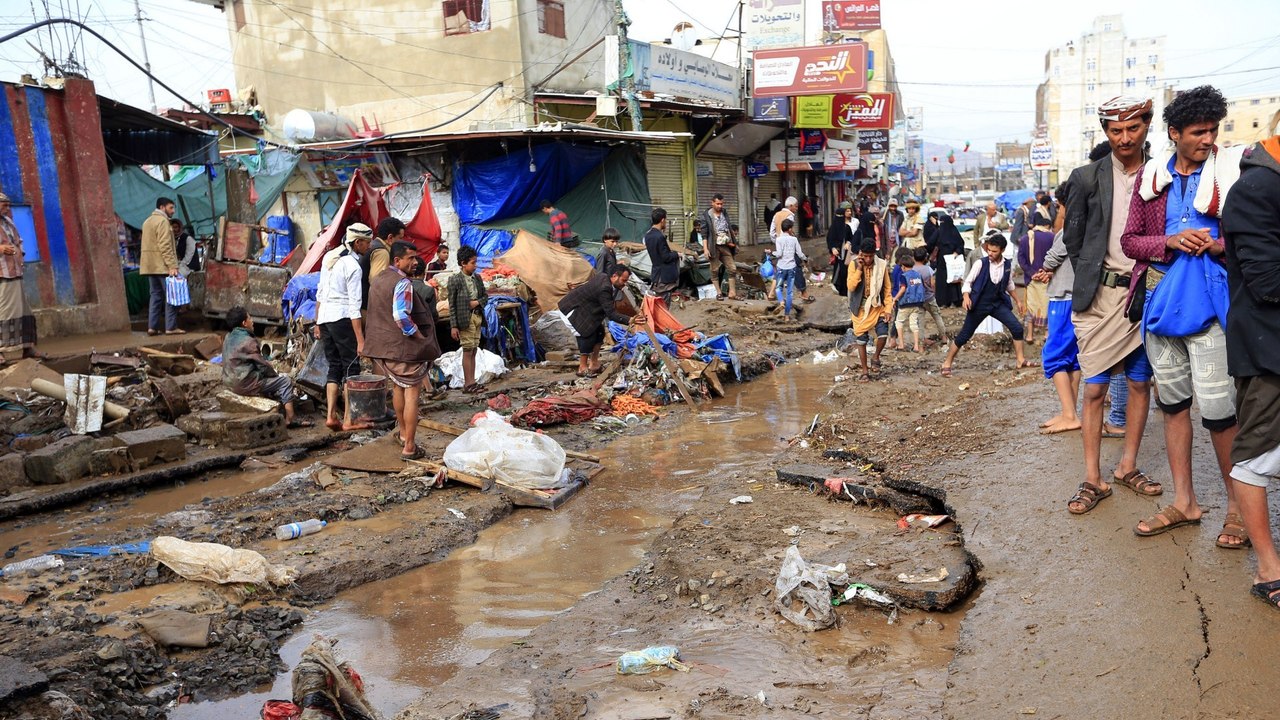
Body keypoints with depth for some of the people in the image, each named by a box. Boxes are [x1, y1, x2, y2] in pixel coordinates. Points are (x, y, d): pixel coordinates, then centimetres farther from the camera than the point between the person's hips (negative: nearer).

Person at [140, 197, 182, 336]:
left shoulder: (148, 221, 20)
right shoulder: (162, 221, -11)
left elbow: (150, 244, 20)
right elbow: (165, 246, -20)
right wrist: (172, 265, -23)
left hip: (150, 265, 9)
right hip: (162, 265, -9)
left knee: (156, 295, 10)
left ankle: (152, 327, 6)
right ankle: (171, 327, -9)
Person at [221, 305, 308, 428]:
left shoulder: (229, 338, 8)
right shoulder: (248, 341, -18)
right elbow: (262, 364, -13)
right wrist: (275, 374, 6)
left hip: (229, 382, 9)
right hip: (245, 385, -9)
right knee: (285, 380, 0)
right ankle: (290, 419, -2)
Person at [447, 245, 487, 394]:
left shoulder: (477, 278, 8)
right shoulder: (455, 280, -8)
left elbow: (486, 295, 17)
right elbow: (452, 305, -9)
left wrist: (478, 302, -6)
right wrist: (454, 326, -12)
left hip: (477, 317, 6)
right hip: (465, 319, -6)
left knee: (473, 351, 9)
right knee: (467, 351, -2)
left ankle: (472, 382, 15)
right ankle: (468, 384, 3)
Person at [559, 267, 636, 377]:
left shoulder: (603, 277, -3)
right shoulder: (604, 289, -32)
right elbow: (611, 314, -34)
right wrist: (629, 320, -41)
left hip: (583, 307, 10)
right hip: (574, 310, -10)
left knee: (599, 332, 7)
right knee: (587, 335, -14)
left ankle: (594, 364, 15)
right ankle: (582, 368, -1)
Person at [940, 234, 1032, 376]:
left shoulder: (1008, 265, -3)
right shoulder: (981, 264, -14)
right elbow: (968, 282, -8)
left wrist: (1017, 300, 20)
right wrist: (966, 297, -25)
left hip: (998, 303, 3)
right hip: (980, 304, -3)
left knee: (1017, 328, -9)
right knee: (964, 335, 0)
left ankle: (1021, 360, 5)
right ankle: (947, 363, 12)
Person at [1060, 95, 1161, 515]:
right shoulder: (1087, 178, 0)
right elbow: (1073, 239, 6)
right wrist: (1091, 283, 3)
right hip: (1102, 295, -2)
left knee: (1140, 383, 9)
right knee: (1094, 389, -3)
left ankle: (1128, 467, 22)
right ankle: (1093, 480, 2)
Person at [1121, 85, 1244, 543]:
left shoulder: (1230, 175, 0)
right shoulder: (1151, 177, 8)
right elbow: (1130, 240, 8)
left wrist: (1219, 245, -16)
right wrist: (1170, 242, -11)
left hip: (1208, 303, -4)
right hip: (1160, 300, 4)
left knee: (1216, 408, -6)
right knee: (1172, 403, 11)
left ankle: (1238, 507, 13)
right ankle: (1185, 503, 22)